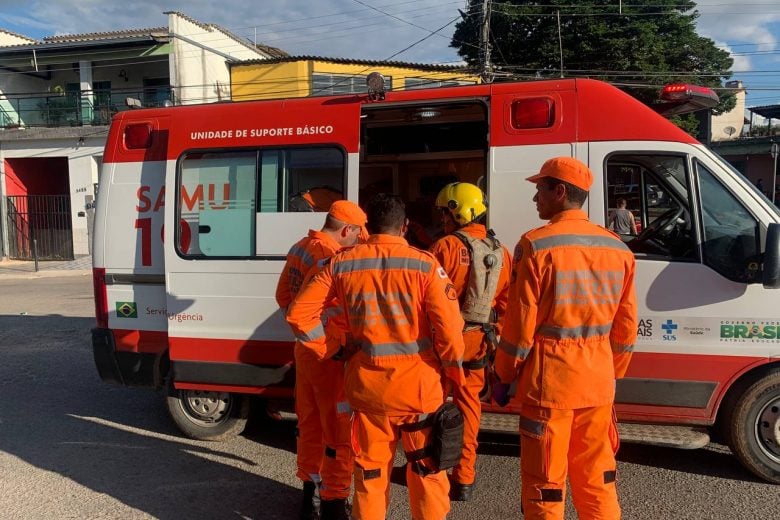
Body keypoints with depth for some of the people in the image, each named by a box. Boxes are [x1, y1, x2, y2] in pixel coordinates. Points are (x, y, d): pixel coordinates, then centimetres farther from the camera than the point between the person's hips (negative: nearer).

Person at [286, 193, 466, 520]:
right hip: (417, 382, -2)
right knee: (427, 469, 14)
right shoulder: (424, 264, -10)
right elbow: (449, 326, -13)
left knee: (369, 469, 17)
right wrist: (454, 372, 2)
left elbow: (299, 313, -1)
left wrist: (335, 349, 5)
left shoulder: (341, 264, -1)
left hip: (366, 382, 3)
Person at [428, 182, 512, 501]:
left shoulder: (447, 247, -15)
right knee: (469, 406, 14)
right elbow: (507, 301, 2)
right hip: (479, 341, 5)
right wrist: (488, 318, 14)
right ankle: (464, 479, 21)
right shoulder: (500, 252, 3)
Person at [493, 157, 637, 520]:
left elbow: (521, 323, -12)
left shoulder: (536, 245, -12)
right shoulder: (617, 247, 6)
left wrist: (503, 376, 0)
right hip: (598, 379, 6)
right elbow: (625, 326, 10)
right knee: (597, 477, 19)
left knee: (545, 482, 7)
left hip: (549, 377, -6)